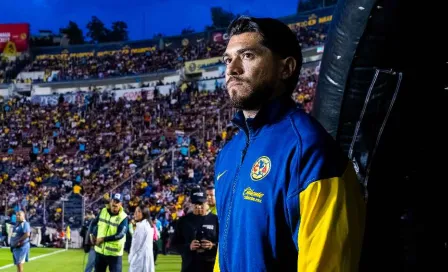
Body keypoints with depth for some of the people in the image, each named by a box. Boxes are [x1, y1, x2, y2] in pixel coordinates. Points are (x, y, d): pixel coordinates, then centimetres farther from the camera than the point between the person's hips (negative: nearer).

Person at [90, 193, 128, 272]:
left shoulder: (123, 217, -15)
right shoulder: (103, 211, 2)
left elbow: (120, 235, -23)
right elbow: (94, 223, 17)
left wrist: (103, 239, -21)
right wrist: (93, 235, 2)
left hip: (115, 253, -5)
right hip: (100, 251, 5)